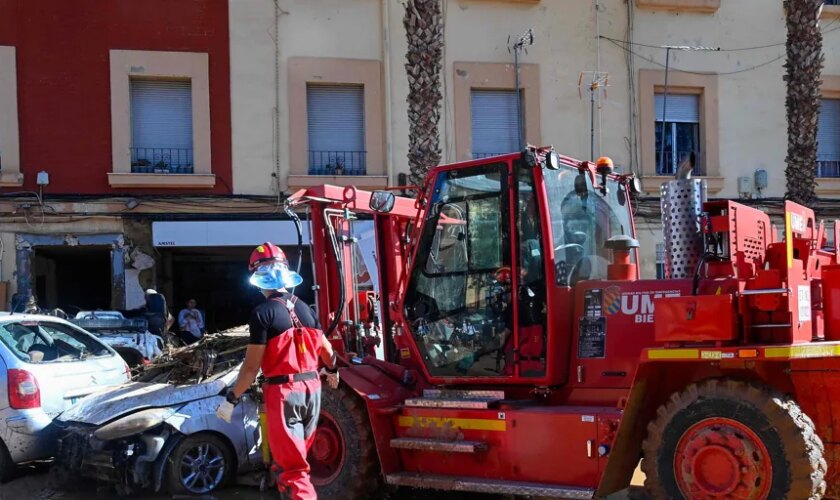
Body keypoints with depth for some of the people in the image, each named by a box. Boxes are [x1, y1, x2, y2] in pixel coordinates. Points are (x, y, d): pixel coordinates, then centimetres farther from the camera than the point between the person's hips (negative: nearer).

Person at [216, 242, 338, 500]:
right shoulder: (304, 308, 6)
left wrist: (231, 399, -5)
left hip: (283, 390, -6)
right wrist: (332, 371, 36)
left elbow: (252, 365, -15)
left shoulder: (263, 313, -13)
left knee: (293, 461, 1)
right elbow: (326, 349, 15)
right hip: (311, 386, 7)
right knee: (299, 451, 24)